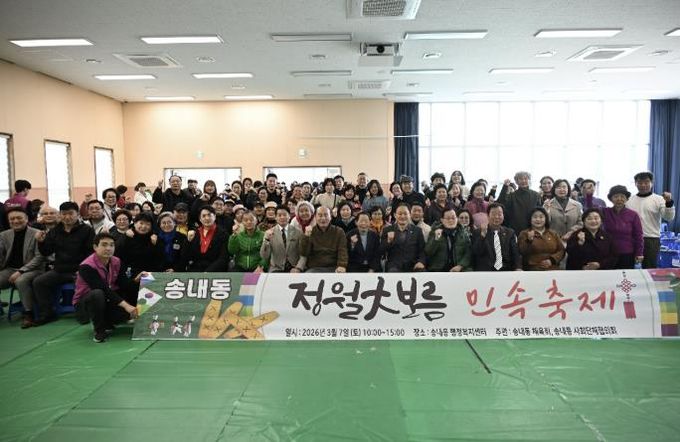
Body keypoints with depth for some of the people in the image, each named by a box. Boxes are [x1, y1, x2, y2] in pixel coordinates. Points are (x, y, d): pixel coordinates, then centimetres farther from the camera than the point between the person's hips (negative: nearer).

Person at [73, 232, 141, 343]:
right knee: (97, 294, -38)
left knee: (131, 310, -19)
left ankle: (106, 324, 10)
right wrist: (125, 305, -40)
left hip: (107, 302, 6)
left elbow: (124, 285, -6)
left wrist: (136, 280, -27)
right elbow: (104, 290, -33)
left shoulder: (116, 262, -2)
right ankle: (99, 330, -18)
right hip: (84, 305, -6)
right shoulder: (86, 267, -24)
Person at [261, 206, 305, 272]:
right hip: (276, 269, 0)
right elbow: (264, 256, -4)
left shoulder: (297, 232, 4)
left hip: (293, 268, 1)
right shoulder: (269, 233, 3)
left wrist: (298, 268, -15)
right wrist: (267, 239, -19)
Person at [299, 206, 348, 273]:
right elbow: (303, 253, 0)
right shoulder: (310, 232, 10)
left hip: (333, 269, 0)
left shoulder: (339, 232, 9)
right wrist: (306, 236, -15)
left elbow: (342, 251, -3)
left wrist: (341, 266, -22)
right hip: (314, 268, 1)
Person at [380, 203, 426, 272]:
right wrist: (388, 241, -12)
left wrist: (421, 262, -12)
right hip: (394, 267, -1)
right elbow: (381, 252, 7)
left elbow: (422, 250, 9)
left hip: (412, 267, 2)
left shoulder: (417, 230, 12)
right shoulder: (387, 230, 10)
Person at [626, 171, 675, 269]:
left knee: (649, 269, 4)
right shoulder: (629, 200, 8)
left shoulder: (659, 199, -1)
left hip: (651, 240, -3)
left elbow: (669, 217, -11)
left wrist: (669, 202, -27)